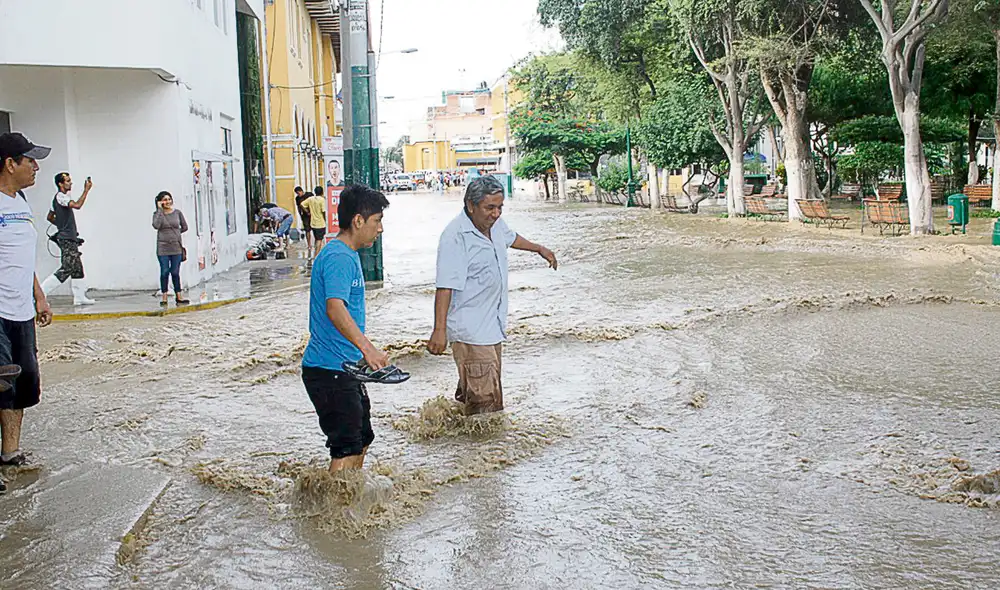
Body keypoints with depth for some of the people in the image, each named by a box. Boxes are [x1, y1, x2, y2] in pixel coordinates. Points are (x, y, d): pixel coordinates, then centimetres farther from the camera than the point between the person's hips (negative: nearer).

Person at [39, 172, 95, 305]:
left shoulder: (60, 197, 17)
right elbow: (77, 205, -31)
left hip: (70, 239, 11)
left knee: (77, 268, 10)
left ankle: (79, 297, 13)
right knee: (66, 269, -12)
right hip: (66, 239, -11)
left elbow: (50, 217, 25)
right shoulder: (60, 197, -13)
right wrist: (86, 190, -25)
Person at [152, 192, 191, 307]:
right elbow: (156, 225, -19)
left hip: (176, 247, 1)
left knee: (175, 272, 5)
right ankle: (164, 298, 7)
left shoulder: (177, 212, 5)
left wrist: (175, 232, 5)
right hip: (163, 247, -1)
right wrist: (160, 209, -13)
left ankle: (178, 297, 13)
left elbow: (185, 227, 12)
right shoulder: (157, 213, 0)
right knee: (164, 272, 0)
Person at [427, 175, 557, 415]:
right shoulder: (455, 236, -21)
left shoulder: (495, 223, 5)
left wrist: (540, 249, 44)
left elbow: (510, 238, 30)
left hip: (492, 327, 9)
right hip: (470, 331, -9)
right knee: (485, 400, -11)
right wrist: (439, 330, -31)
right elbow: (445, 287, -26)